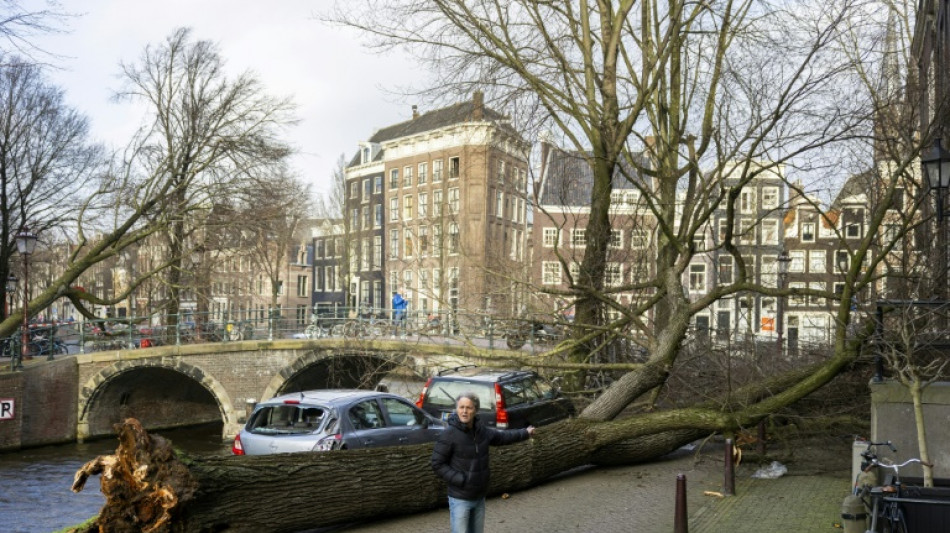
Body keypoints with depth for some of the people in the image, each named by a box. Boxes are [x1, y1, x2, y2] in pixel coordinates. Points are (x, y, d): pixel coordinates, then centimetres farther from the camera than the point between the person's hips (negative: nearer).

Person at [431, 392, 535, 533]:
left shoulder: (481, 430, 0)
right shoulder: (450, 433, -19)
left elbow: (501, 436, 20)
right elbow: (437, 464, -15)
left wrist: (525, 433, 30)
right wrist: (460, 480, -21)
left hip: (479, 497, 6)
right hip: (460, 499, -6)